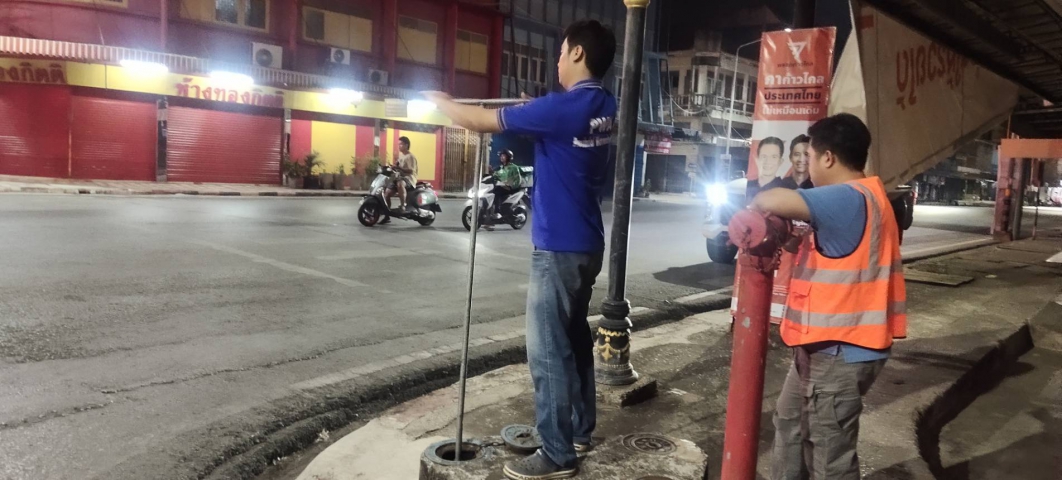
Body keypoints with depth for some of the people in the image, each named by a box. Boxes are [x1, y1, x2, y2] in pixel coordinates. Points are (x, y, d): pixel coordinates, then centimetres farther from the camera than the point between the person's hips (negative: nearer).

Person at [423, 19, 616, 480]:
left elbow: (482, 121, -13)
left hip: (559, 246, -9)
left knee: (548, 350, -2)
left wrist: (440, 100, 4)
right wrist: (531, 109, 12)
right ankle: (580, 428, 32)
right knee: (575, 336, 19)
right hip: (587, 244, 9)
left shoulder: (564, 107, -19)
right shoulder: (605, 107, 7)